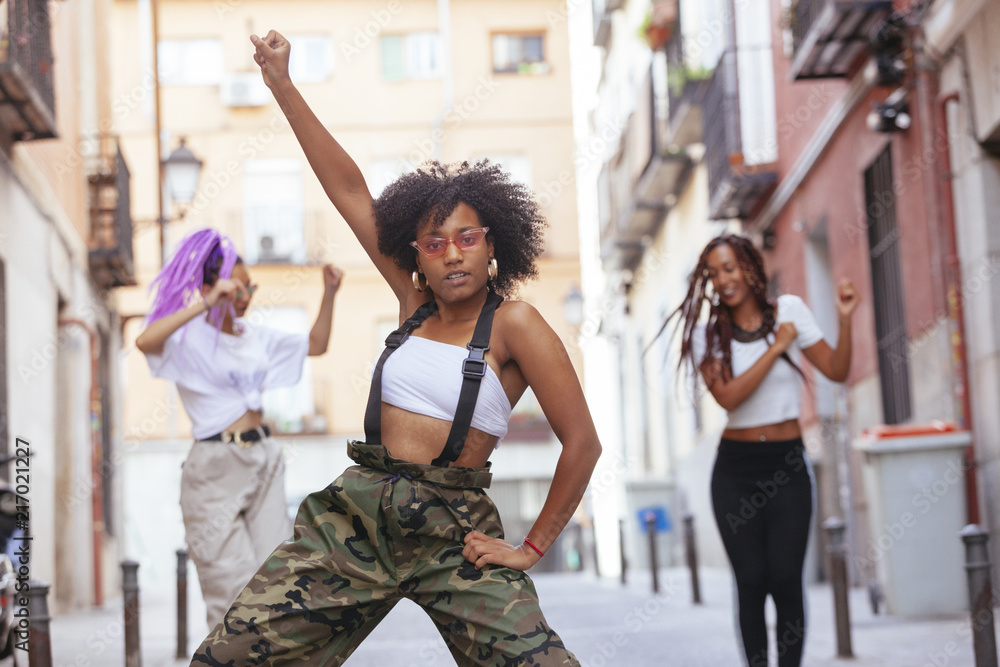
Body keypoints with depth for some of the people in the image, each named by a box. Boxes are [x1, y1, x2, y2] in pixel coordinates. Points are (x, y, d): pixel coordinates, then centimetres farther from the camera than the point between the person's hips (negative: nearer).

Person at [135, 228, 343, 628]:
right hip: (215, 468, -7)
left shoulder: (255, 337, 14)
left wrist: (329, 295, 9)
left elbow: (316, 344, 23)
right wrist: (205, 305, -32)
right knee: (232, 587, -7)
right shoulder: (190, 340, -8)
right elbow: (145, 342, -29)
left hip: (264, 459, 7)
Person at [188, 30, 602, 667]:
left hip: (451, 530, -4)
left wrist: (532, 547, -4)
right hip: (356, 512, 4)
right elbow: (350, 191, 11)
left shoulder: (514, 322, -4)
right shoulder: (417, 302, 10)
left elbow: (582, 442, -7)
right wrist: (282, 85, 11)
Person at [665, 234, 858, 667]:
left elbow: (836, 371, 2)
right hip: (735, 469, 0)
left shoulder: (788, 310, 3)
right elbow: (728, 396, -14)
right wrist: (777, 347, -13)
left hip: (787, 466, 0)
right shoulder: (708, 334, 1)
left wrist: (845, 320, -12)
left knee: (785, 579, -6)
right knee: (751, 582, -2)